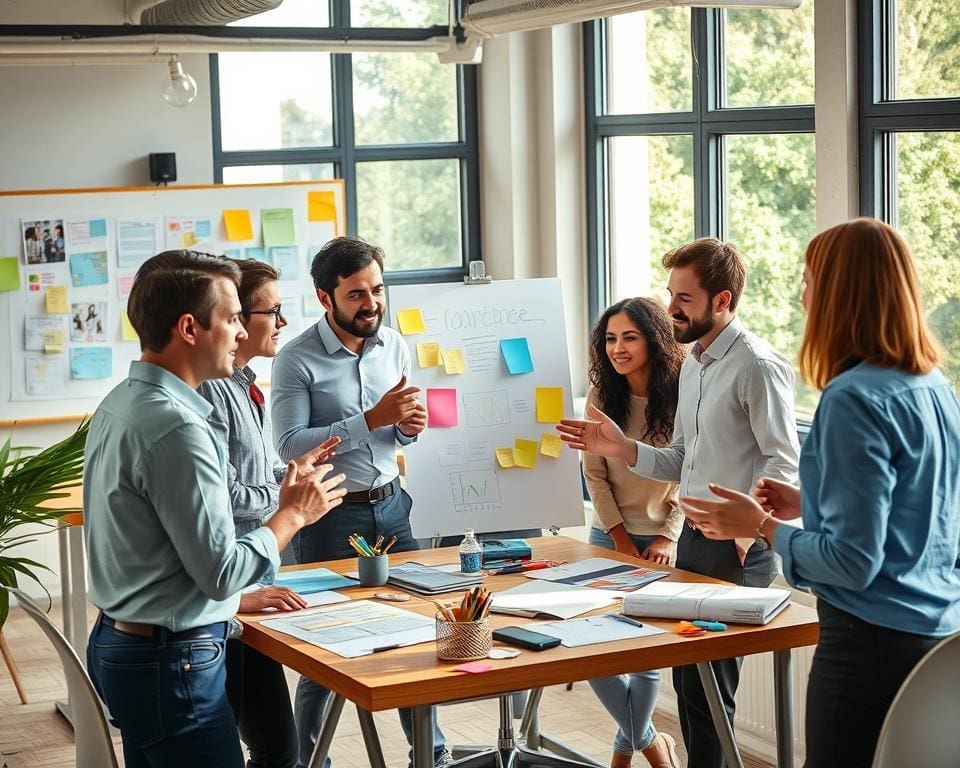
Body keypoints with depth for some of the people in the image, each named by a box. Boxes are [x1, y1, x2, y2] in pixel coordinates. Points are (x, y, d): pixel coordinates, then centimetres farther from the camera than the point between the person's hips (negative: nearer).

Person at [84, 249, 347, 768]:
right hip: (170, 662, -10)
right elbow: (222, 571, -20)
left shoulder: (119, 404, 8)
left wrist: (245, 595, 19)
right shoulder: (175, 426, -22)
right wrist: (294, 514, -6)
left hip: (120, 642, 10)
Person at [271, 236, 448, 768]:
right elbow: (289, 445, -20)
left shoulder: (395, 346, 7)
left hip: (391, 505, 5)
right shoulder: (297, 360, -11)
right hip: (332, 515, -5)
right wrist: (372, 419, -24)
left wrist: (410, 428, -7)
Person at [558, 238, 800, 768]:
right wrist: (621, 448, 4)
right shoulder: (692, 364, 14)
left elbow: (782, 463, -17)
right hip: (693, 539, 9)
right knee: (687, 678, 15)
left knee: (706, 688, -4)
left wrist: (746, 529, -24)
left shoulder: (757, 365, -13)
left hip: (736, 549, -9)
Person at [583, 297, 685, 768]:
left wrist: (669, 537, -14)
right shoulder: (602, 395, -1)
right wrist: (619, 537, -5)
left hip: (663, 540, -3)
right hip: (611, 535, 4)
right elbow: (594, 474, 1)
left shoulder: (681, 395, -11)